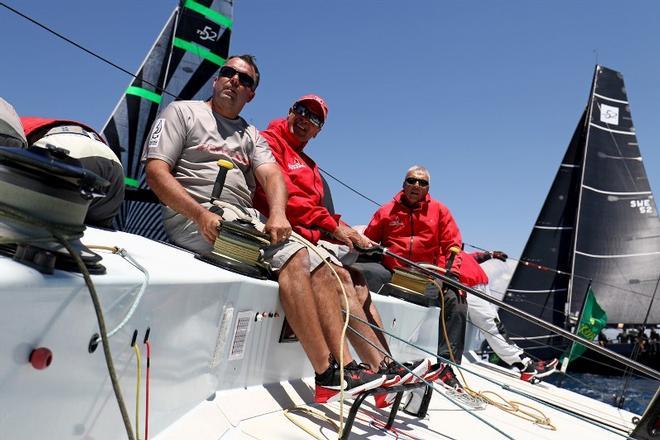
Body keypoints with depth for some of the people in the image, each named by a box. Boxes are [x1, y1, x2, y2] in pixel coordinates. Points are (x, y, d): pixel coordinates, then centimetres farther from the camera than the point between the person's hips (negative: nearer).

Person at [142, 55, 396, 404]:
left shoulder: (251, 135, 26)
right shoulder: (182, 112, 11)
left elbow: (272, 175, 7)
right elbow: (156, 171, -3)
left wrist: (277, 215, -17)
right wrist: (201, 215, -19)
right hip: (195, 218, -6)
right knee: (293, 257, -26)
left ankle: (345, 366, -17)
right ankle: (328, 374, -24)